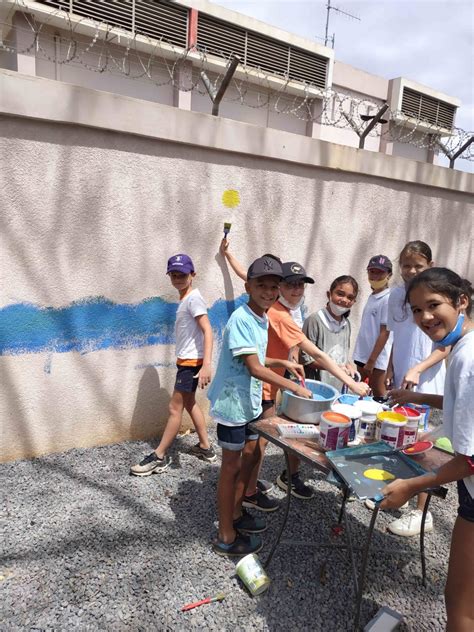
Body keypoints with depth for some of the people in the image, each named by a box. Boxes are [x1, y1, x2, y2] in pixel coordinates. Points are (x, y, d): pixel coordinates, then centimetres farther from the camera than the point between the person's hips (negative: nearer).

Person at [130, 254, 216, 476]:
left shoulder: (193, 298, -16)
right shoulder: (185, 299, 12)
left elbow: (207, 330, -23)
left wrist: (207, 365, -30)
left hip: (191, 361, -10)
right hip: (186, 360, 10)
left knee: (175, 408, -1)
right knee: (189, 404, 19)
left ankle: (159, 457, 11)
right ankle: (205, 447, 31)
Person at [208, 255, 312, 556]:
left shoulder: (263, 319, 5)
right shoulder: (241, 319, -23)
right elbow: (254, 368, -25)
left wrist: (283, 363, 4)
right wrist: (295, 387, -22)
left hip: (250, 401, 9)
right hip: (232, 403, -9)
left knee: (251, 456, 20)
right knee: (232, 466, 3)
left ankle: (236, 513, 41)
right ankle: (226, 537, 21)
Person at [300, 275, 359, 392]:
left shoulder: (346, 324, 9)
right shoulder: (315, 320, -13)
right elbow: (305, 357, -13)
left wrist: (348, 365, 0)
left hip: (339, 386, 6)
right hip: (316, 388, -6)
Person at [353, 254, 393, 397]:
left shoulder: (388, 299, -13)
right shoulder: (372, 296, 9)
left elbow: (385, 333, -16)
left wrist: (371, 361, -17)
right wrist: (365, 360, 13)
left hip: (377, 358, -7)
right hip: (363, 355, 7)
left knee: (378, 395, 3)